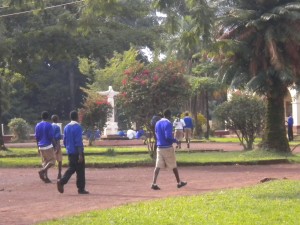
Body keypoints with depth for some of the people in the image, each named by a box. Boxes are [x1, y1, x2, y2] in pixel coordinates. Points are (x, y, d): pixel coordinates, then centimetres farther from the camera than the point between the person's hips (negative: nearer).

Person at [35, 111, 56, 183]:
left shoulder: (38, 125, 7)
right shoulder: (49, 125, -10)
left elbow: (36, 137, 11)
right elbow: (51, 137, -12)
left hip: (41, 147, 6)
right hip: (48, 146, -6)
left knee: (44, 162, 12)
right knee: (52, 161, 2)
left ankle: (46, 177, 6)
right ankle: (42, 171, -19)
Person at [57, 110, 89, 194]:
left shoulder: (66, 127, 9)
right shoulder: (77, 127, -13)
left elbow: (65, 141, 14)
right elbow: (78, 141, -18)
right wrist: (80, 154, -19)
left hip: (70, 152, 7)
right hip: (77, 152, -7)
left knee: (71, 168, 13)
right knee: (80, 170, 2)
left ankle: (62, 181, -10)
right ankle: (81, 188, 6)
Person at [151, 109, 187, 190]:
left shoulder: (157, 123, 10)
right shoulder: (168, 123, -14)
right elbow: (168, 137, -21)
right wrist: (175, 140, -6)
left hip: (159, 147, 6)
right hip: (167, 147, -6)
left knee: (158, 166, 0)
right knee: (174, 166, 9)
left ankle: (154, 183, -13)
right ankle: (179, 182, 20)